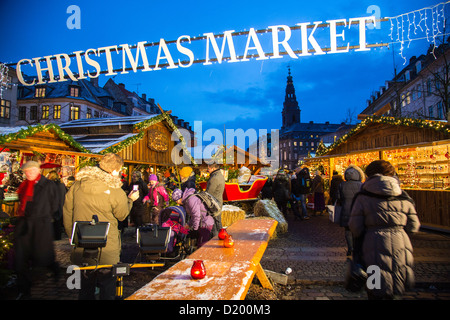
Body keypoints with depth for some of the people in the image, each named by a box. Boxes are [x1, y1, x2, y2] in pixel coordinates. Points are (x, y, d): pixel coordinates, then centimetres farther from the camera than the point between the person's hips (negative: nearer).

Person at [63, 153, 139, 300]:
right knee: (107, 285, 13)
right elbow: (122, 215, -2)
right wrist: (130, 199, 15)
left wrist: (72, 234, 17)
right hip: (106, 250, -4)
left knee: (86, 284, 21)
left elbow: (67, 211, 6)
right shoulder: (116, 192, -18)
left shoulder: (77, 185, -3)